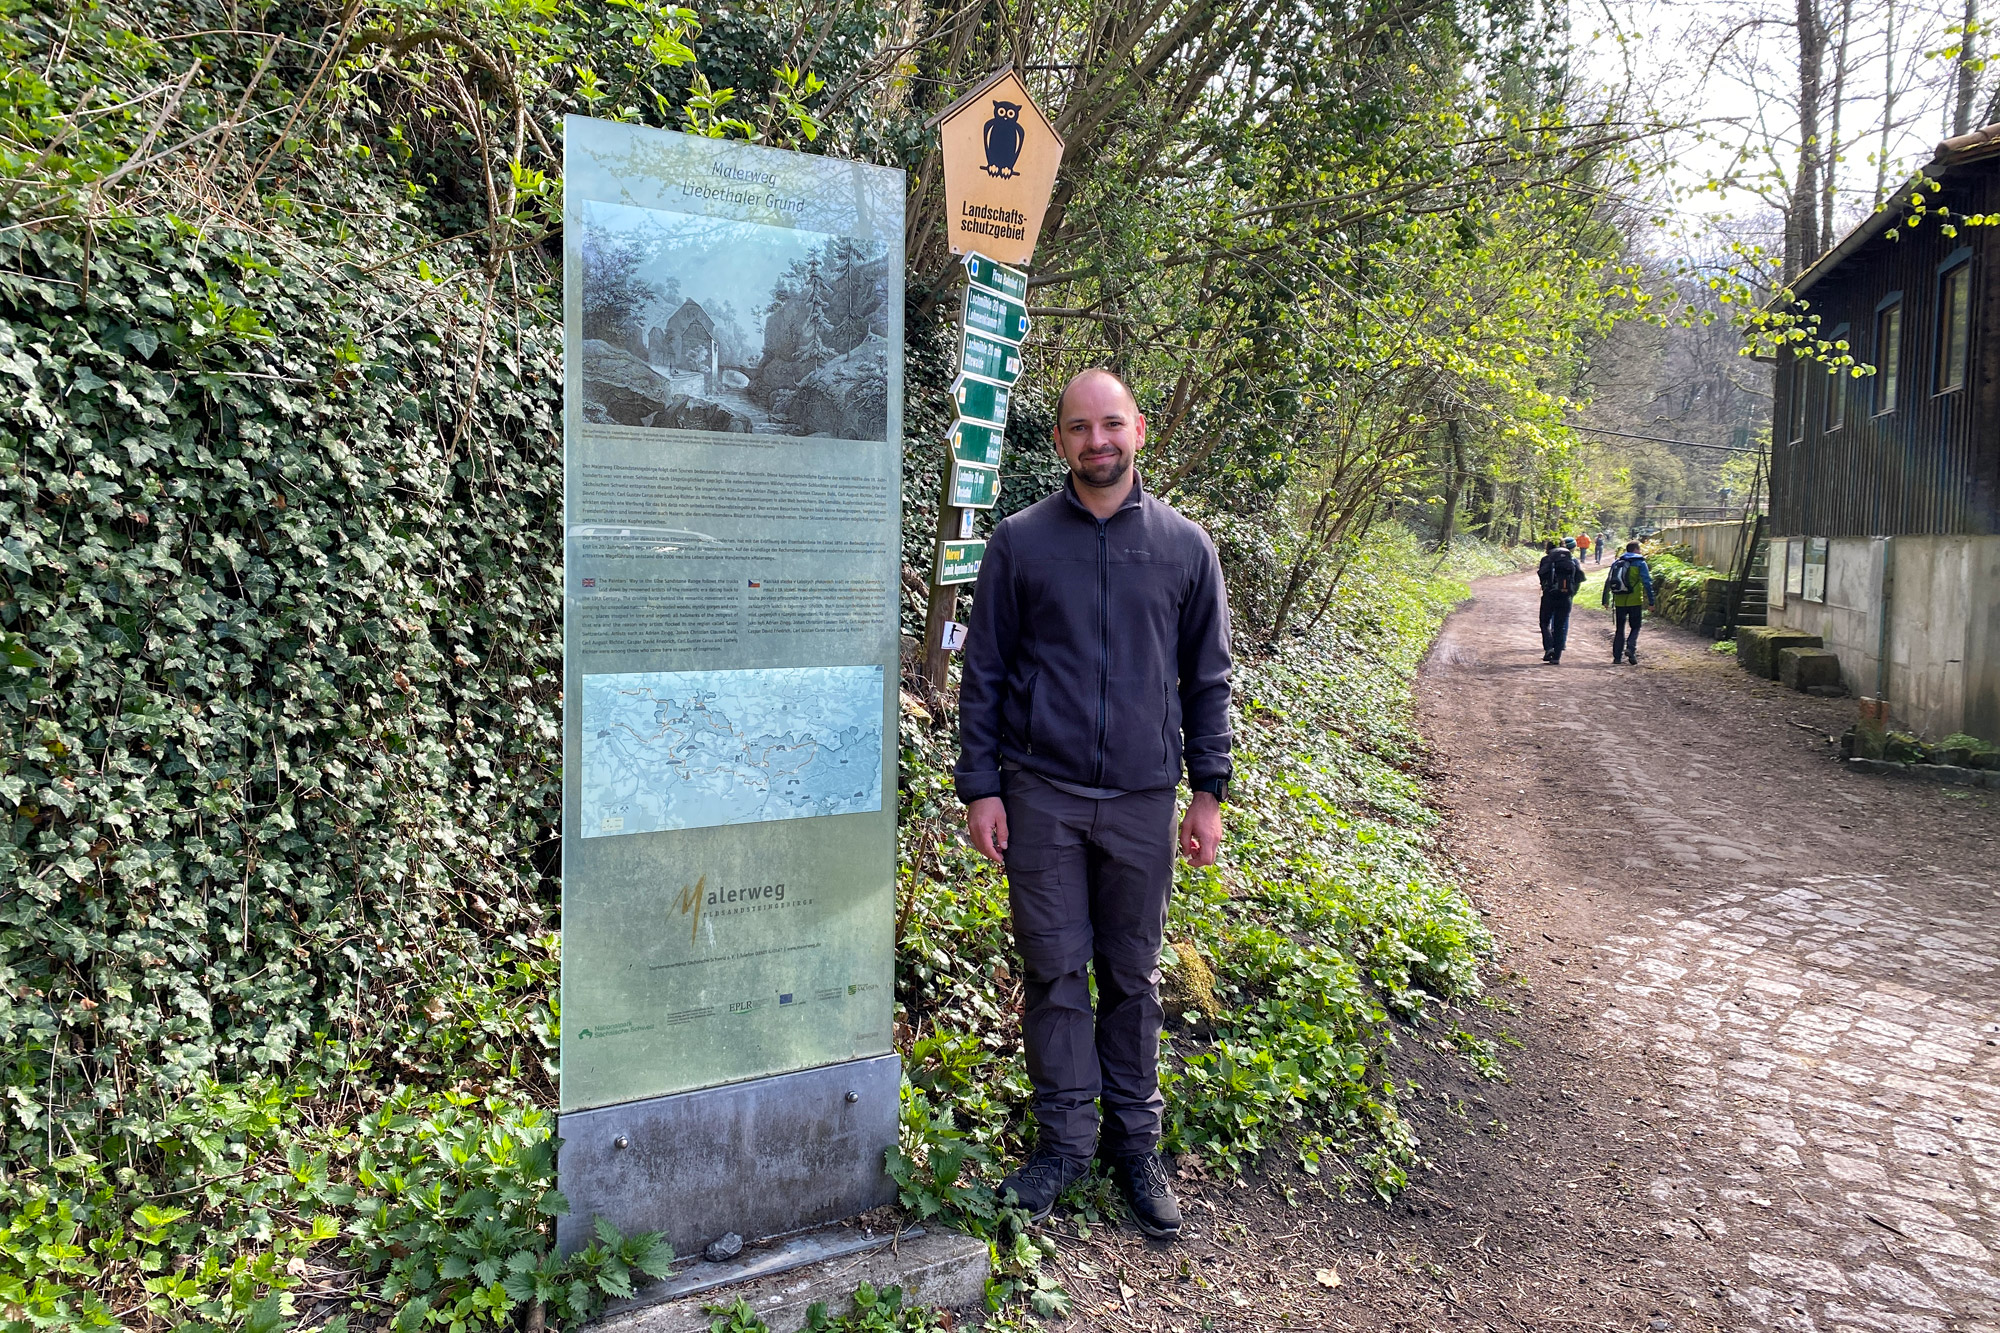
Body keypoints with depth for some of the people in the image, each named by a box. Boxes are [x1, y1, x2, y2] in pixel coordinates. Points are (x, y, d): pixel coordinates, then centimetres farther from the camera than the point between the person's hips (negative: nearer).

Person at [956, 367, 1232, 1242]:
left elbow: (1207, 678, 9)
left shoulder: (1185, 547, 5)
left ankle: (1135, 1142, 23)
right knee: (1054, 969, 5)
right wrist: (980, 789, -2)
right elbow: (983, 673, 4)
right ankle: (1065, 1136, 20)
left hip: (1142, 798, 1)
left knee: (1133, 975, 9)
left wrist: (1208, 792, 4)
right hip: (1041, 793, 0)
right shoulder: (1019, 543, 2)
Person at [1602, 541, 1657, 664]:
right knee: (1635, 627, 9)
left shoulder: (1616, 563, 10)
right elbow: (1647, 583, -9)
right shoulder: (1640, 563, -3)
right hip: (1634, 602, -4)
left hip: (1619, 602, 4)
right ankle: (1630, 648, -15)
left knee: (1620, 629, 11)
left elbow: (1608, 582, 10)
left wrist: (1606, 600, 14)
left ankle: (1617, 656, 7)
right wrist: (1651, 601, -6)